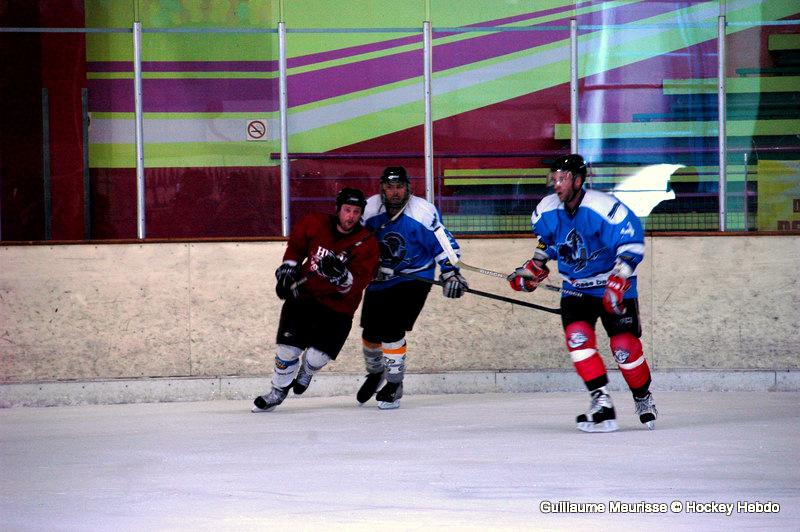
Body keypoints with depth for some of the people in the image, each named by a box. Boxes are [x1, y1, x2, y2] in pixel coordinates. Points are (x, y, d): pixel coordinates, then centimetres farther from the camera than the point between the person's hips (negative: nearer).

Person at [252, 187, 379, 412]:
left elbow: (357, 285, -21)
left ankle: (306, 373, 28)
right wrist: (287, 269, 6)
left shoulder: (367, 243, -12)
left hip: (338, 306, -2)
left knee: (317, 356, -10)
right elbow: (295, 244, 16)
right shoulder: (315, 224, -6)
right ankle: (278, 391, 18)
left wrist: (341, 275, -40)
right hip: (304, 294, 2)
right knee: (288, 348, -6)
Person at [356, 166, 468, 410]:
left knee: (391, 330, -18)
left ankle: (394, 385, -3)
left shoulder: (423, 212, -19)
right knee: (371, 333, 9)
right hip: (379, 278, 4)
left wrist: (450, 273, -20)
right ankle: (375, 374, 39)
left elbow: (444, 243, -13)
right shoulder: (370, 209, -9)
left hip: (414, 278, -4)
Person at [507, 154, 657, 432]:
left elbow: (632, 242, -23)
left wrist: (619, 280, -29)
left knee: (624, 345, -7)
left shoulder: (603, 207, -25)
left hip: (614, 286, -4)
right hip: (575, 287, 5)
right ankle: (601, 404, -19)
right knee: (577, 335, -18)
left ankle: (644, 400, 19)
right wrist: (535, 266, 11)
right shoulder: (547, 210, -5)